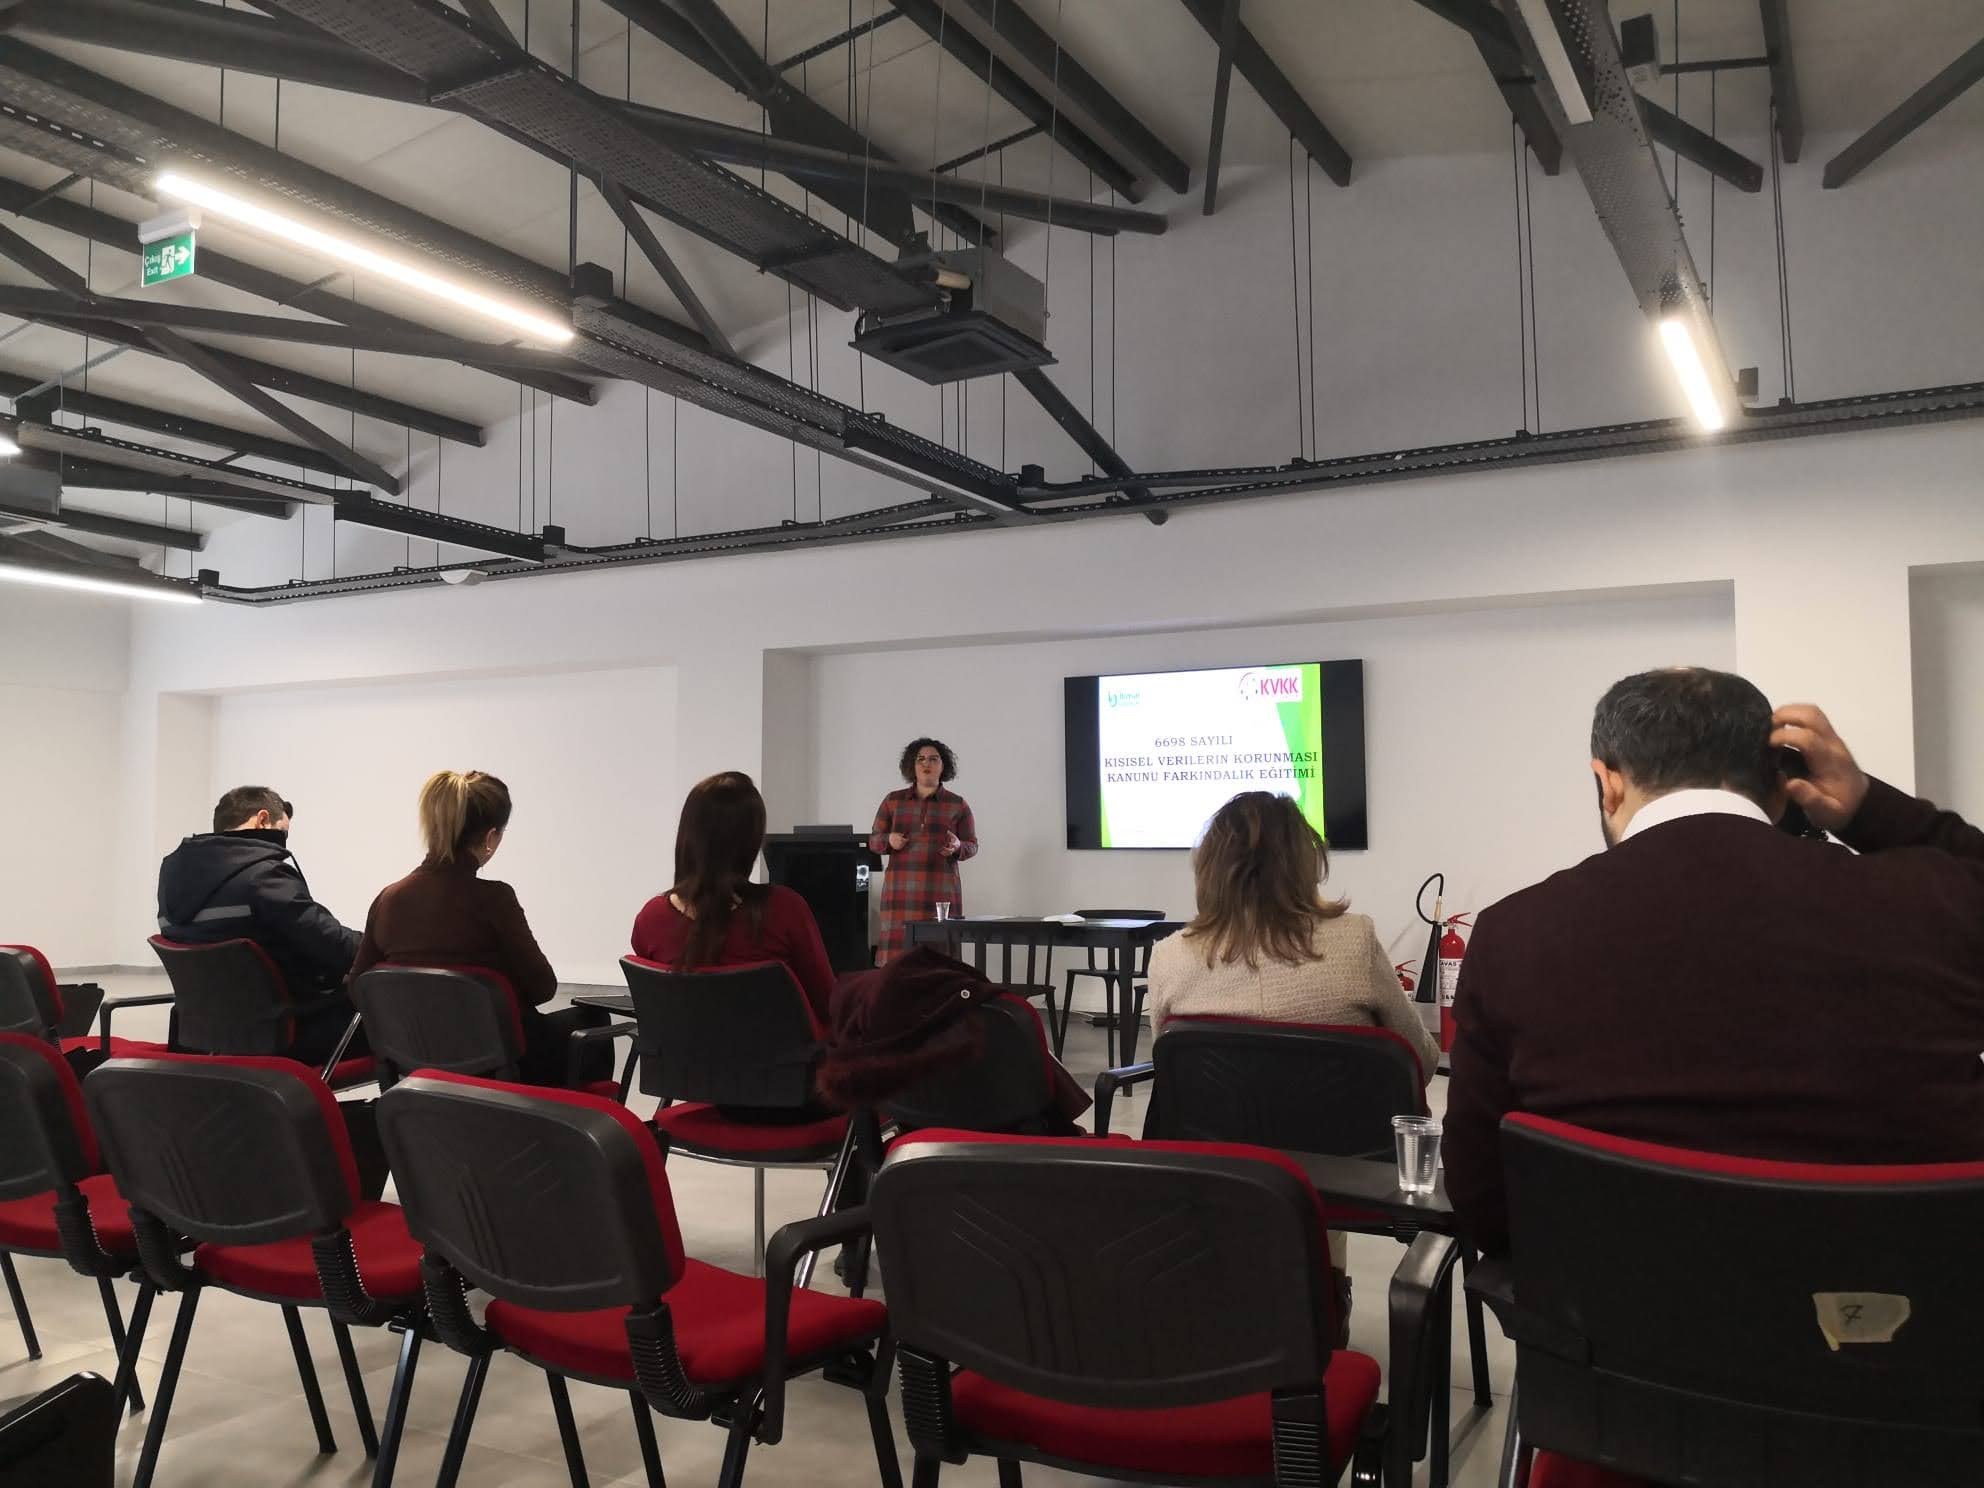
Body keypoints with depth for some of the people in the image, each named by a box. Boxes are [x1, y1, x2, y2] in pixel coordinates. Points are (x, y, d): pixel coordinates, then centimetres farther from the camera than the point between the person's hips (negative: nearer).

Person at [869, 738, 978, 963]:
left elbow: (973, 845, 10)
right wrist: (889, 840, -9)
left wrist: (957, 847, -12)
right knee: (899, 955, -6)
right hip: (901, 892, 1)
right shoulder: (893, 801, 10)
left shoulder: (958, 805, 7)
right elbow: (873, 842, 12)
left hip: (941, 893, -1)